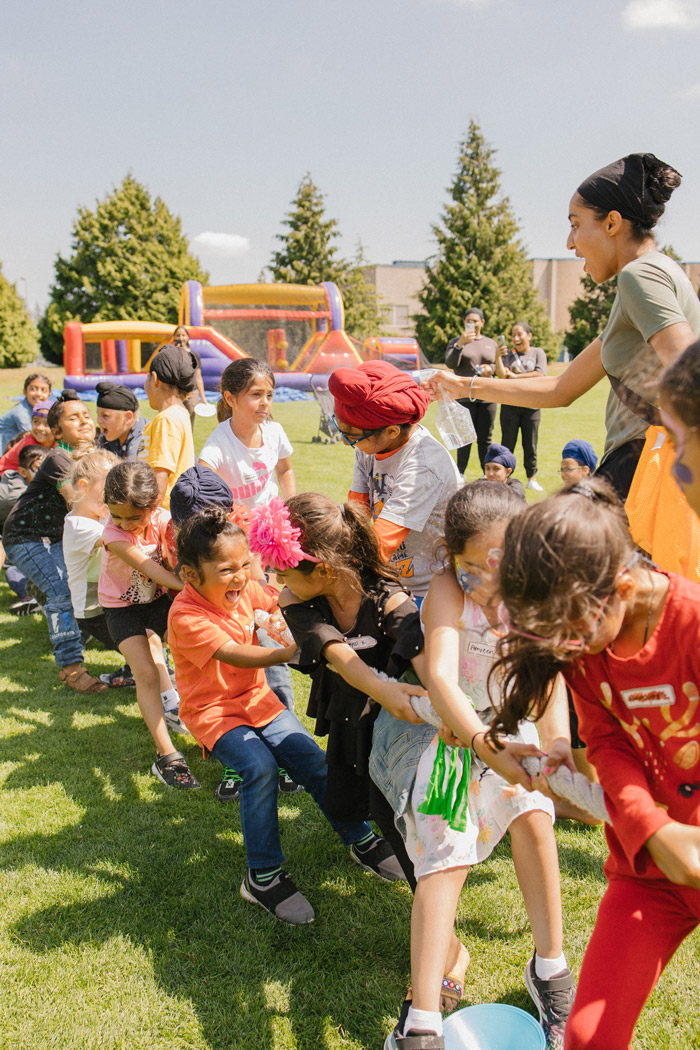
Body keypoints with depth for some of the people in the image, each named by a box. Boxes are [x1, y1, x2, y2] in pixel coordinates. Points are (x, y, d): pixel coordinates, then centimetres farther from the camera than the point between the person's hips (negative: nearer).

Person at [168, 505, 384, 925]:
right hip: (214, 712, -6)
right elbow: (235, 655, -35)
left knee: (315, 761, -4)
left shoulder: (243, 589, -5)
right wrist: (290, 652, -48)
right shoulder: (186, 615, -25)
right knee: (261, 768, -29)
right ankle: (262, 875, -14)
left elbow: (278, 601, 13)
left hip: (258, 699, 6)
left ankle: (361, 839, 16)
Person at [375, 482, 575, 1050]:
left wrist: (559, 738, -42)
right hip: (437, 726, -3)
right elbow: (440, 676, -37)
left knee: (530, 810, -24)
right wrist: (482, 744, -55)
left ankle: (550, 967, -7)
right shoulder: (447, 589, -23)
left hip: (501, 721, 4)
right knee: (446, 852, -20)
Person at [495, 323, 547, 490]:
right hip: (510, 405, 1)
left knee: (530, 445, 4)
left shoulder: (538, 352, 6)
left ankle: (532, 478, 13)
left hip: (531, 405, -1)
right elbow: (501, 376, -6)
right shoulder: (508, 354, 8)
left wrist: (515, 376, -8)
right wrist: (497, 357, -20)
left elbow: (540, 374, -9)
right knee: (507, 444, 2)